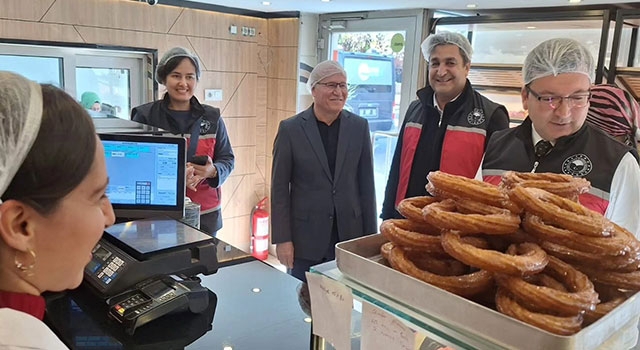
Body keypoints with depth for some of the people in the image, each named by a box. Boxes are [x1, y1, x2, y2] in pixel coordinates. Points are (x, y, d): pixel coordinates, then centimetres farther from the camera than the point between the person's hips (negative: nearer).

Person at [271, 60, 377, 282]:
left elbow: (366, 185, 4)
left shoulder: (359, 127, 1)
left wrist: (370, 236, 4)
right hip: (305, 237, -1)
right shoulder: (290, 129, -5)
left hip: (349, 234, 2)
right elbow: (280, 188, -4)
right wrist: (282, 239, -6)